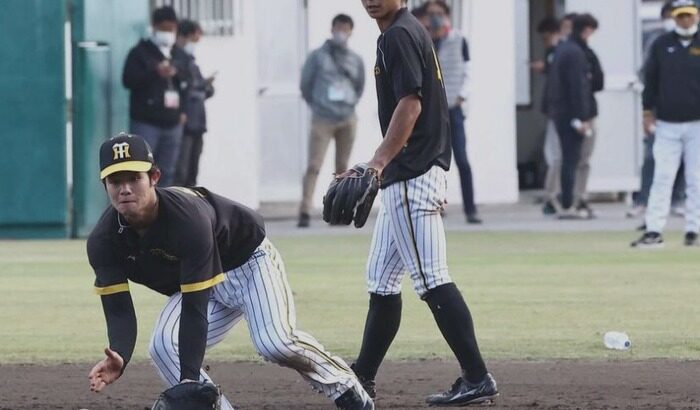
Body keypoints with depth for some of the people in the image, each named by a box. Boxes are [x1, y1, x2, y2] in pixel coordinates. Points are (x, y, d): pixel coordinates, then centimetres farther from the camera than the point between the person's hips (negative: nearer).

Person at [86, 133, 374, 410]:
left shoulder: (188, 218, -38)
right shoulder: (103, 242, -22)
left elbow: (194, 310, -38)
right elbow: (118, 311, -23)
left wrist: (189, 380, -42)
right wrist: (119, 357, -46)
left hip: (249, 261, -5)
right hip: (202, 285, 5)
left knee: (273, 343, -29)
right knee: (164, 347, -22)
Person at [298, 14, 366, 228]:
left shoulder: (355, 60, 8)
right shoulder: (318, 56, -2)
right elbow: (305, 84, 4)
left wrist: (350, 103, 11)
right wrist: (316, 105, 7)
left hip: (347, 120, 3)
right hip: (322, 120, -3)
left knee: (342, 168, 8)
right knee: (314, 166, -12)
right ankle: (305, 212, -16)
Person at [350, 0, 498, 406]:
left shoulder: (398, 36, -11)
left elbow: (410, 103, -22)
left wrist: (380, 161, -31)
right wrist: (383, 165, 26)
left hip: (411, 177, -11)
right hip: (406, 178, 11)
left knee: (431, 278, -14)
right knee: (381, 280, 16)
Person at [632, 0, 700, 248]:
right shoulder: (661, 45, 6)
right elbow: (650, 79, 10)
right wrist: (648, 111, 4)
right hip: (667, 124, 1)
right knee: (661, 178, -3)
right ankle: (653, 231, -5)